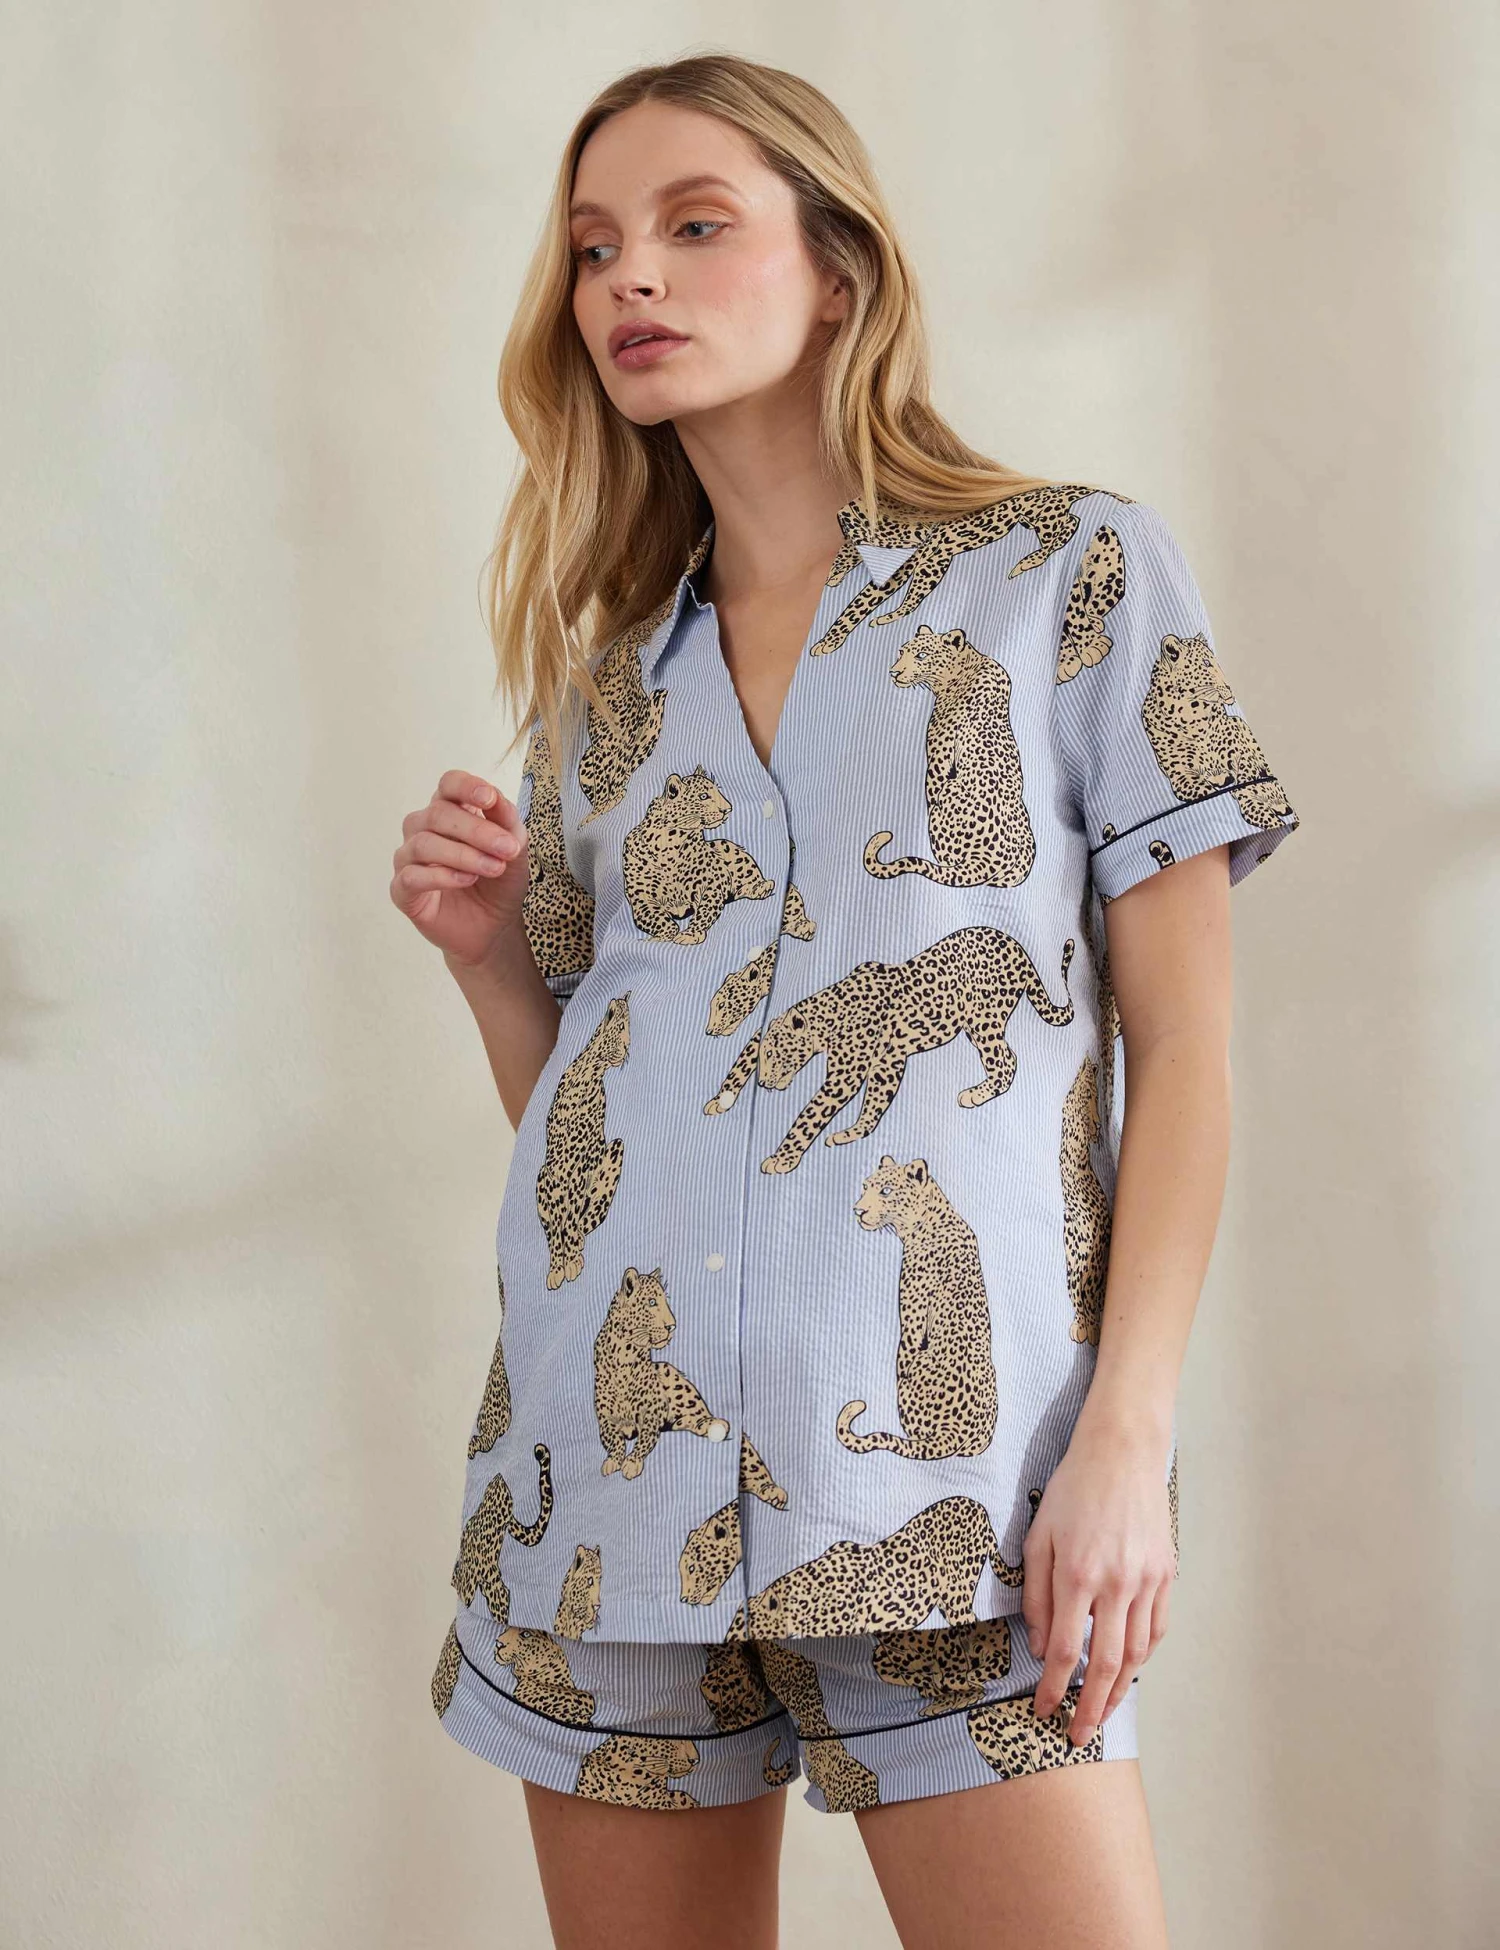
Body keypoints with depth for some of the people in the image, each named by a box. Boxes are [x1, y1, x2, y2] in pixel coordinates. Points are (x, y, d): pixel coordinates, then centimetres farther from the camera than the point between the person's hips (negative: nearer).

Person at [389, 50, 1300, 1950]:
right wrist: (487, 952, 0)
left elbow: (1182, 1042, -1)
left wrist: (1127, 1436, -10)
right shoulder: (610, 674, 16)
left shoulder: (1074, 571, 4)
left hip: (937, 1478, -4)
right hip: (612, 1471, 4)